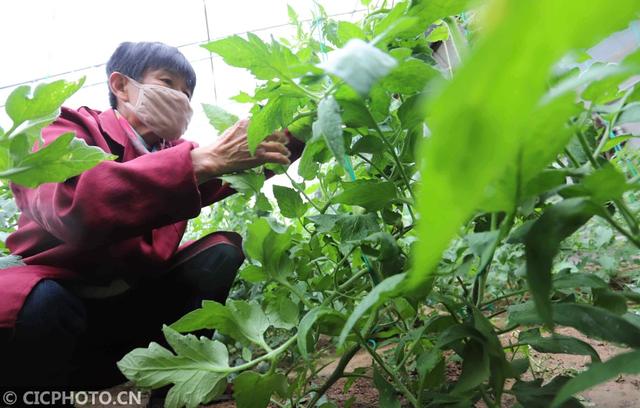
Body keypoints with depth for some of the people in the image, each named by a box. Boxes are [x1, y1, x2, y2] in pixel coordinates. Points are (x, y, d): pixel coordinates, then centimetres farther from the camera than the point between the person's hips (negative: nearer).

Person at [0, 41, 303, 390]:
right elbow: (69, 205, -33)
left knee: (225, 252, -11)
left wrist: (283, 140, -25)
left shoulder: (172, 152, 8)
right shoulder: (68, 129, -10)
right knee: (40, 304, -37)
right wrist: (206, 160, -38)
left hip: (130, 303, 5)